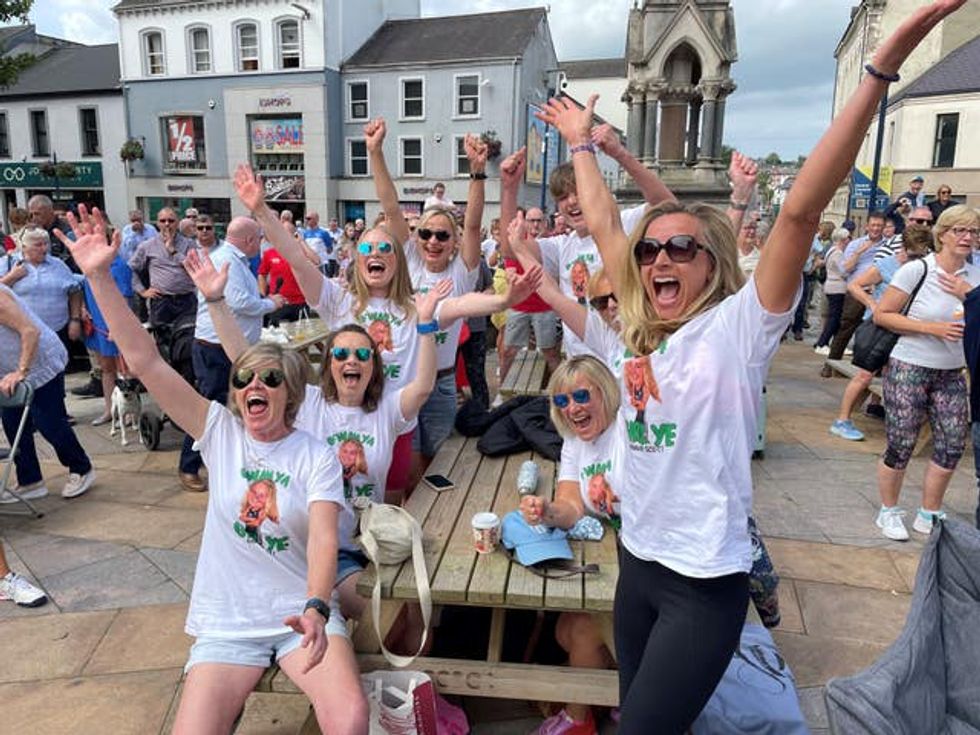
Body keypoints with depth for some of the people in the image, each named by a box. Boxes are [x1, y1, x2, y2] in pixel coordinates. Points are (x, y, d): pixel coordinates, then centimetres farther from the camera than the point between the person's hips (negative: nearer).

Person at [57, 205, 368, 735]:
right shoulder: (220, 432, -1)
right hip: (226, 622, 2)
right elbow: (145, 362, -8)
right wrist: (99, 276, -15)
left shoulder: (318, 458, -5)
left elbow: (324, 539, -17)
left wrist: (315, 609, -36)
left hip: (303, 613, -1)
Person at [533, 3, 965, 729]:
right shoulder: (641, 330, 4)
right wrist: (581, 143, 18)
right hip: (637, 558, 7)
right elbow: (603, 223, 11)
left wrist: (881, 69, -27)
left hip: (705, 581, -6)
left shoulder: (739, 328, -12)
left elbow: (801, 210, -23)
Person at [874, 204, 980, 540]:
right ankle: (888, 512, 22)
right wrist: (931, 328, -18)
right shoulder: (916, 270, -11)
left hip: (951, 374, 5)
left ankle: (929, 515, 27)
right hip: (909, 369, -5)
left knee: (952, 447, 8)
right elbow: (881, 314, -12)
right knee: (900, 446, 2)